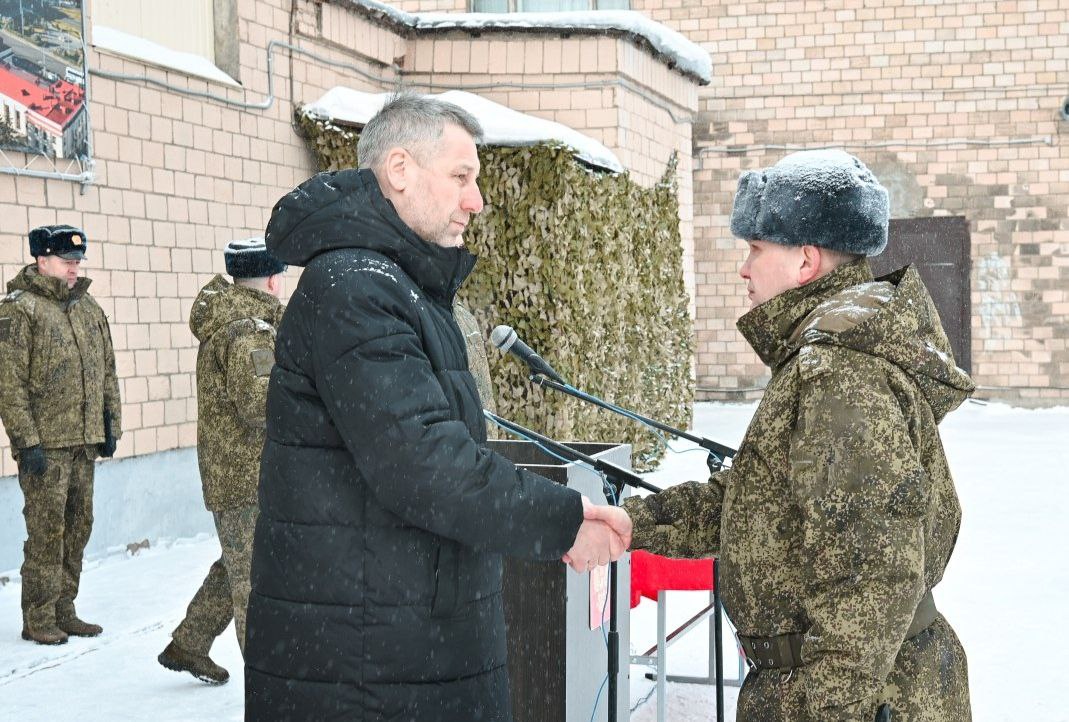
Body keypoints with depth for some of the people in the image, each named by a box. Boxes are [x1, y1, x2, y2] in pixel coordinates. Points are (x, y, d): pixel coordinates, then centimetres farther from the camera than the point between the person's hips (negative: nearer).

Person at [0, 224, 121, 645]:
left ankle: (64, 611, 22)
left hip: (84, 441, 7)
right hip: (45, 444, -7)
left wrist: (111, 426, 14)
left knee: (78, 528, 11)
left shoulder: (89, 309, 14)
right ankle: (38, 619, 8)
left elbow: (107, 372, 20)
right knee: (47, 532, -3)